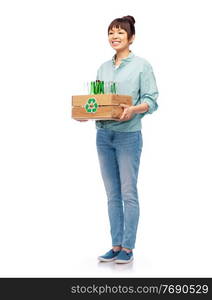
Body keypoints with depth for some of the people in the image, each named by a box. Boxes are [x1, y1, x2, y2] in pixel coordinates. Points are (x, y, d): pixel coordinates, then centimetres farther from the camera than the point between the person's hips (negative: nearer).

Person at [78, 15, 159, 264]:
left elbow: (151, 100, -7)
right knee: (112, 195, 9)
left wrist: (133, 109, -25)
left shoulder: (142, 65, -1)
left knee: (128, 193, -2)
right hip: (104, 135, 6)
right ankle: (116, 246, 17)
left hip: (128, 135, -5)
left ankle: (128, 248, 8)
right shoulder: (103, 68, 15)